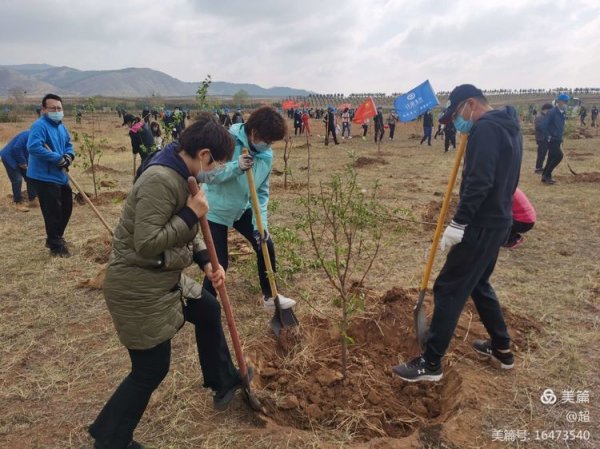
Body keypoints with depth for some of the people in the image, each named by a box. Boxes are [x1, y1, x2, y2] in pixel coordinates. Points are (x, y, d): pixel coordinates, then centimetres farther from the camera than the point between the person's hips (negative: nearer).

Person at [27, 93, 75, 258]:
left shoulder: (61, 126, 11)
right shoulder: (39, 125, -18)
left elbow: (68, 144, 19)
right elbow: (33, 147, -30)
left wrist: (69, 156, -4)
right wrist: (58, 158, -26)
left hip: (60, 175, 10)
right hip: (44, 177, -9)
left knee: (66, 207, 19)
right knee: (53, 211, -5)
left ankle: (56, 237, 36)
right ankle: (55, 246, 8)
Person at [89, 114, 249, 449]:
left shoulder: (180, 175, 4)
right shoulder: (160, 180, -27)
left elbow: (187, 230, 11)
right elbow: (146, 243, -29)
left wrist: (206, 261, -3)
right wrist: (192, 214, -23)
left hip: (165, 278, 10)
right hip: (138, 288, -10)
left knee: (208, 309, 25)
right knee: (151, 369, 3)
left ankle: (224, 381, 46)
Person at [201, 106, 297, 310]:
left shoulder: (267, 155, -10)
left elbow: (262, 192, -5)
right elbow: (204, 174, -29)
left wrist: (261, 223, -16)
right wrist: (235, 167, -42)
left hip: (241, 209, 6)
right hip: (215, 210, -6)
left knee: (266, 246, 9)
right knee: (220, 262, -7)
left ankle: (269, 295, 30)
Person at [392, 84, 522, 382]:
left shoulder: (485, 128, -16)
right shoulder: (509, 127, 15)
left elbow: (478, 182, -27)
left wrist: (458, 223, -25)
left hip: (481, 224, -10)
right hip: (499, 219, 10)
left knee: (449, 289, -4)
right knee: (478, 283, 23)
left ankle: (430, 364, 4)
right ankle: (502, 349, 34)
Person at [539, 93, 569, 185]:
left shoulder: (563, 113, 11)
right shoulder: (552, 112, -15)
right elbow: (543, 125, -20)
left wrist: (560, 136, 17)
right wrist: (548, 136, -18)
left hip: (557, 139, 8)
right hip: (552, 139, -8)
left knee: (552, 158, 10)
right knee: (559, 155, -16)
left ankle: (546, 176, 18)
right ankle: (546, 175, -7)